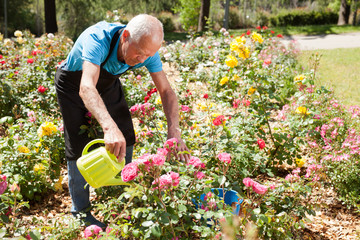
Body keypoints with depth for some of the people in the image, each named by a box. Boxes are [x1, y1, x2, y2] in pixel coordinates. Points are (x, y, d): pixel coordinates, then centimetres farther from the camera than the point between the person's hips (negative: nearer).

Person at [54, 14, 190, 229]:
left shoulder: (147, 50, -27)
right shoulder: (98, 39, -43)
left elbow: (166, 91, -22)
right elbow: (86, 88, -56)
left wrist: (174, 131, -38)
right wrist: (109, 127, -71)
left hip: (108, 83, 5)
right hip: (73, 84, -4)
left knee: (125, 139, 3)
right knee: (80, 144, -7)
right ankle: (81, 212, 9)